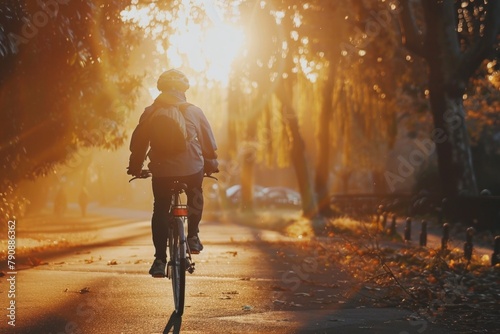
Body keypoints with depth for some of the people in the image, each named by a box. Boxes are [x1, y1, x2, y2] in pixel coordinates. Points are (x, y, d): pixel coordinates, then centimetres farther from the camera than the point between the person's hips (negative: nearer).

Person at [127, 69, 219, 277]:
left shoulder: (150, 113, 4)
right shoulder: (194, 112, 3)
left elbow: (138, 143, 10)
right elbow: (208, 143, 10)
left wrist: (135, 167, 24)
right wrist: (211, 164, 25)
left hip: (161, 170, 0)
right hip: (192, 168, 0)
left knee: (160, 211, 12)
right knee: (195, 198, 30)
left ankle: (160, 259, 4)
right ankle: (193, 237, 23)